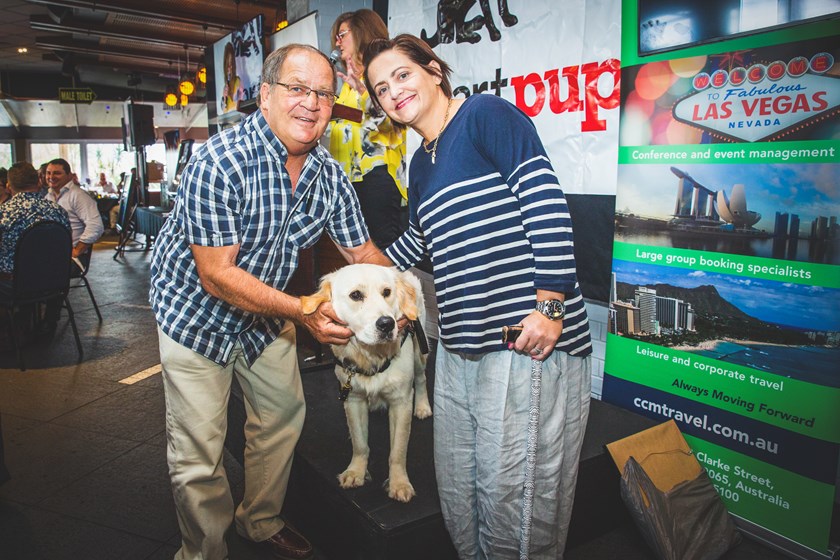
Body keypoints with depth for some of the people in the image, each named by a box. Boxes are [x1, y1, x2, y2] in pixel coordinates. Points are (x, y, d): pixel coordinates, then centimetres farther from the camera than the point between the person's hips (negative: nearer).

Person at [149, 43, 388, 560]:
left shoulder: (330, 175, -10)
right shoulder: (221, 162, -29)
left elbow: (362, 250, -2)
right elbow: (216, 275, -30)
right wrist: (302, 310, -38)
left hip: (267, 310, 6)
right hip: (196, 310, -6)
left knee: (285, 415, 16)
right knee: (199, 450, 2)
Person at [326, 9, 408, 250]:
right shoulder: (349, 81, 25)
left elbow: (391, 122, -16)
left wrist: (361, 89, -21)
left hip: (376, 173, -8)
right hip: (347, 175, 8)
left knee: (383, 248, -11)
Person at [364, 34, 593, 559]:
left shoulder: (486, 114, -4)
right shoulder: (422, 164, 20)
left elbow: (545, 202, -14)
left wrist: (550, 306, -18)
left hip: (527, 342, -8)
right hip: (459, 348, 8)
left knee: (513, 493, 2)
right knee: (459, 491, 15)